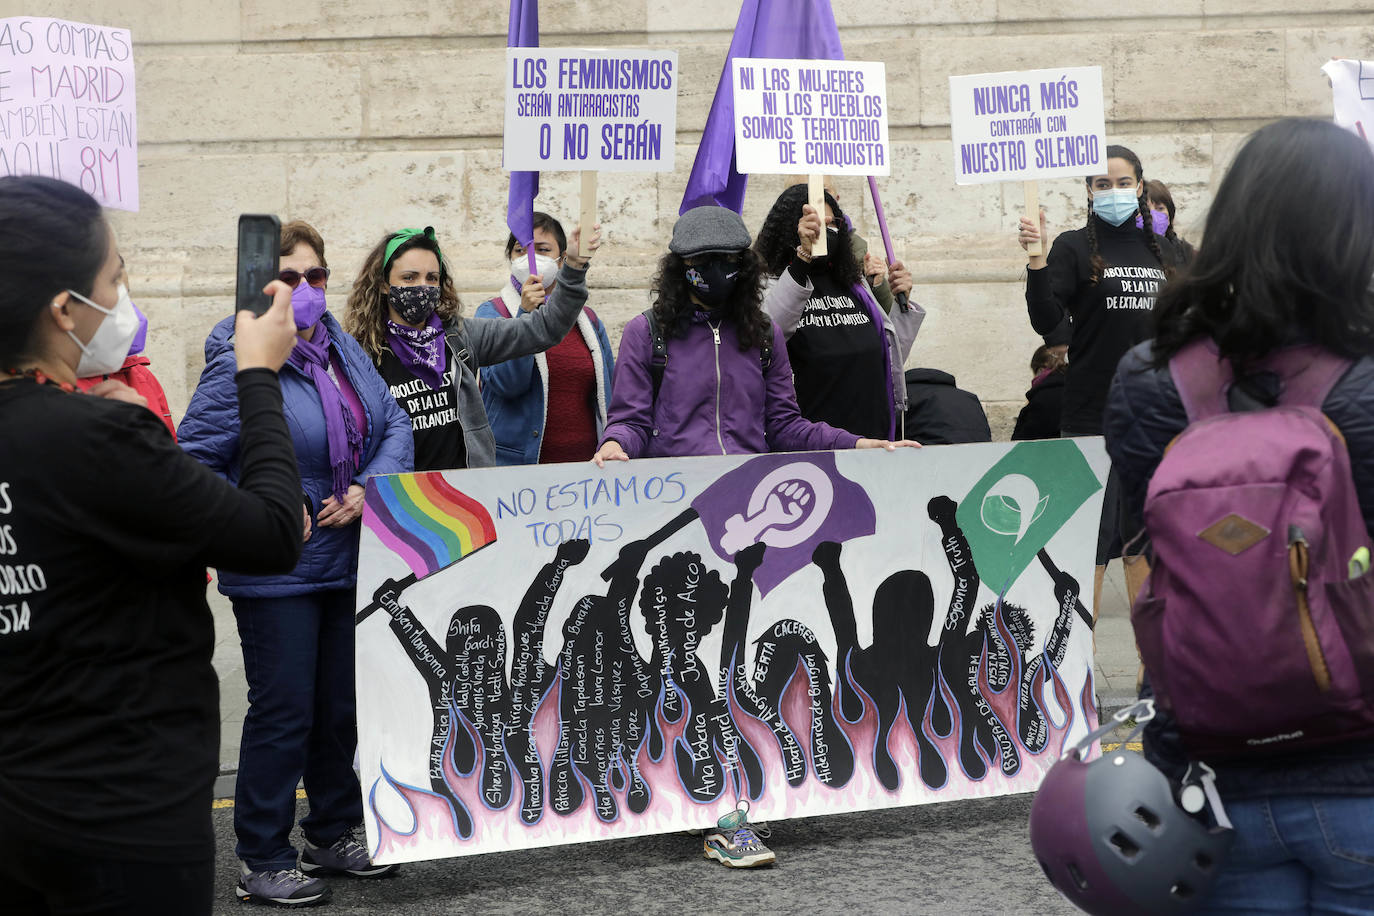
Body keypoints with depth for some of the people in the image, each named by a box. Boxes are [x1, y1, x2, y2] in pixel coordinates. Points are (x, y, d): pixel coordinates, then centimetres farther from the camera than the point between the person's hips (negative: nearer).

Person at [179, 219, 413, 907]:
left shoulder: (344, 348, 7)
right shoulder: (239, 364, -14)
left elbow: (395, 425, 9)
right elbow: (195, 465, -13)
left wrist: (369, 488, -8)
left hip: (350, 563, 7)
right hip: (276, 574, -7)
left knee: (343, 705, 16)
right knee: (283, 713, -2)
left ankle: (333, 836, 31)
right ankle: (263, 861, 11)